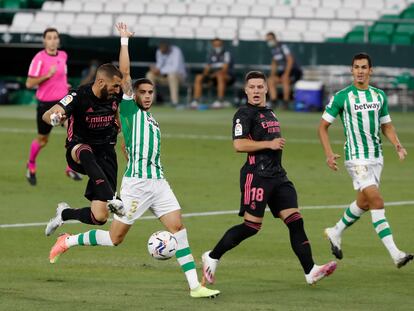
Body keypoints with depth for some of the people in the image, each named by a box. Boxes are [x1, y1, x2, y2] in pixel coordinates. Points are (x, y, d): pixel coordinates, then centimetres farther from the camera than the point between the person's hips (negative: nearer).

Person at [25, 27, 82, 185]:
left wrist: (64, 85, 9)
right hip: (45, 103, -4)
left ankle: (71, 168, -8)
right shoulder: (39, 58, -13)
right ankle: (31, 166, 38)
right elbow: (29, 83, -15)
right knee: (42, 140, 10)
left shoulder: (63, 56, 4)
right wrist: (47, 75, -25)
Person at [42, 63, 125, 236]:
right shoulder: (79, 97, -19)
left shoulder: (115, 95, -4)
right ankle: (111, 199, -54)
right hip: (78, 150, -4)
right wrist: (54, 117, -54)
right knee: (85, 152, -45)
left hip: (106, 154, 4)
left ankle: (64, 213, 21)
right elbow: (47, 115, -33)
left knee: (99, 217, -10)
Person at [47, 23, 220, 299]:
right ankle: (68, 241, 21)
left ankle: (194, 285, -9)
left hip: (158, 180, 6)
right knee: (115, 238, 0)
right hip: (136, 182, -6)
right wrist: (125, 40, -8)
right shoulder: (129, 110, 0)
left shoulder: (151, 119, 19)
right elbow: (125, 73, -8)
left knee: (178, 228, -6)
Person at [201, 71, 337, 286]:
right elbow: (239, 145, -18)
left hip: (277, 175, 8)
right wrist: (269, 144, -17)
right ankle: (212, 257, 11)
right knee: (251, 226, -6)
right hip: (256, 176, -8)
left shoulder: (270, 113, 20)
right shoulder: (244, 114, -7)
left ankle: (310, 271, -8)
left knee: (295, 221, -3)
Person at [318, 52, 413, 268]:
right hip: (356, 159, -6)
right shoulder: (342, 97, -7)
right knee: (377, 202, -16)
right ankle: (395, 254, -20)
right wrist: (329, 154, -13)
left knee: (363, 203, 15)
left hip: (376, 157, 6)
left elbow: (386, 125, 17)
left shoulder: (379, 95, 7)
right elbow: (323, 126, -1)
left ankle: (335, 233, 41)